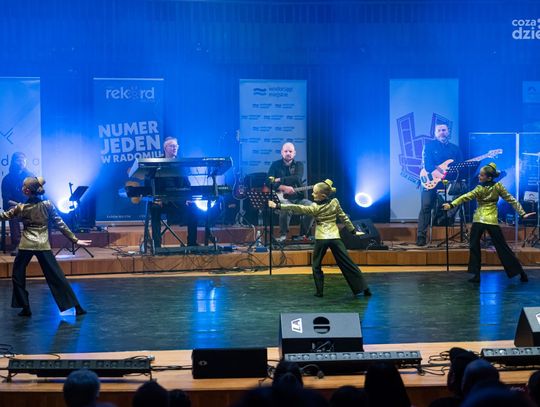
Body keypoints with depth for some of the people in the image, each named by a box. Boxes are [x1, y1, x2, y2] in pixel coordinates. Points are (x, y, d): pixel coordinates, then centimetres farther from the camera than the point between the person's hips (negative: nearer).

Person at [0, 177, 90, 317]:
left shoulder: (21, 207, -3)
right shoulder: (47, 205, -1)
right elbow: (60, 224, -1)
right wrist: (75, 239, 4)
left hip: (26, 246, -1)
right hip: (43, 246, 1)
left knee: (18, 276, 15)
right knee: (57, 277, 2)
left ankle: (25, 308, 11)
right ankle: (76, 306, -1)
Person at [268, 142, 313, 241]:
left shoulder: (298, 165, 9)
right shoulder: (275, 165, 6)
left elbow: (297, 178, -11)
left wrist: (279, 180, -15)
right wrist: (284, 188, -20)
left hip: (298, 197, 3)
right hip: (282, 197, -3)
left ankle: (303, 234, -2)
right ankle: (283, 235, -14)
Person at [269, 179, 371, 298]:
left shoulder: (315, 208, -9)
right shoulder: (335, 202, 1)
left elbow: (297, 208, -15)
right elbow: (344, 217, 9)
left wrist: (278, 206, -15)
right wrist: (353, 231, 19)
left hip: (321, 238, -3)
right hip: (335, 237, 3)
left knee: (316, 266, 14)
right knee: (347, 264, 3)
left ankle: (319, 291, 8)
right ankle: (363, 288, 1)